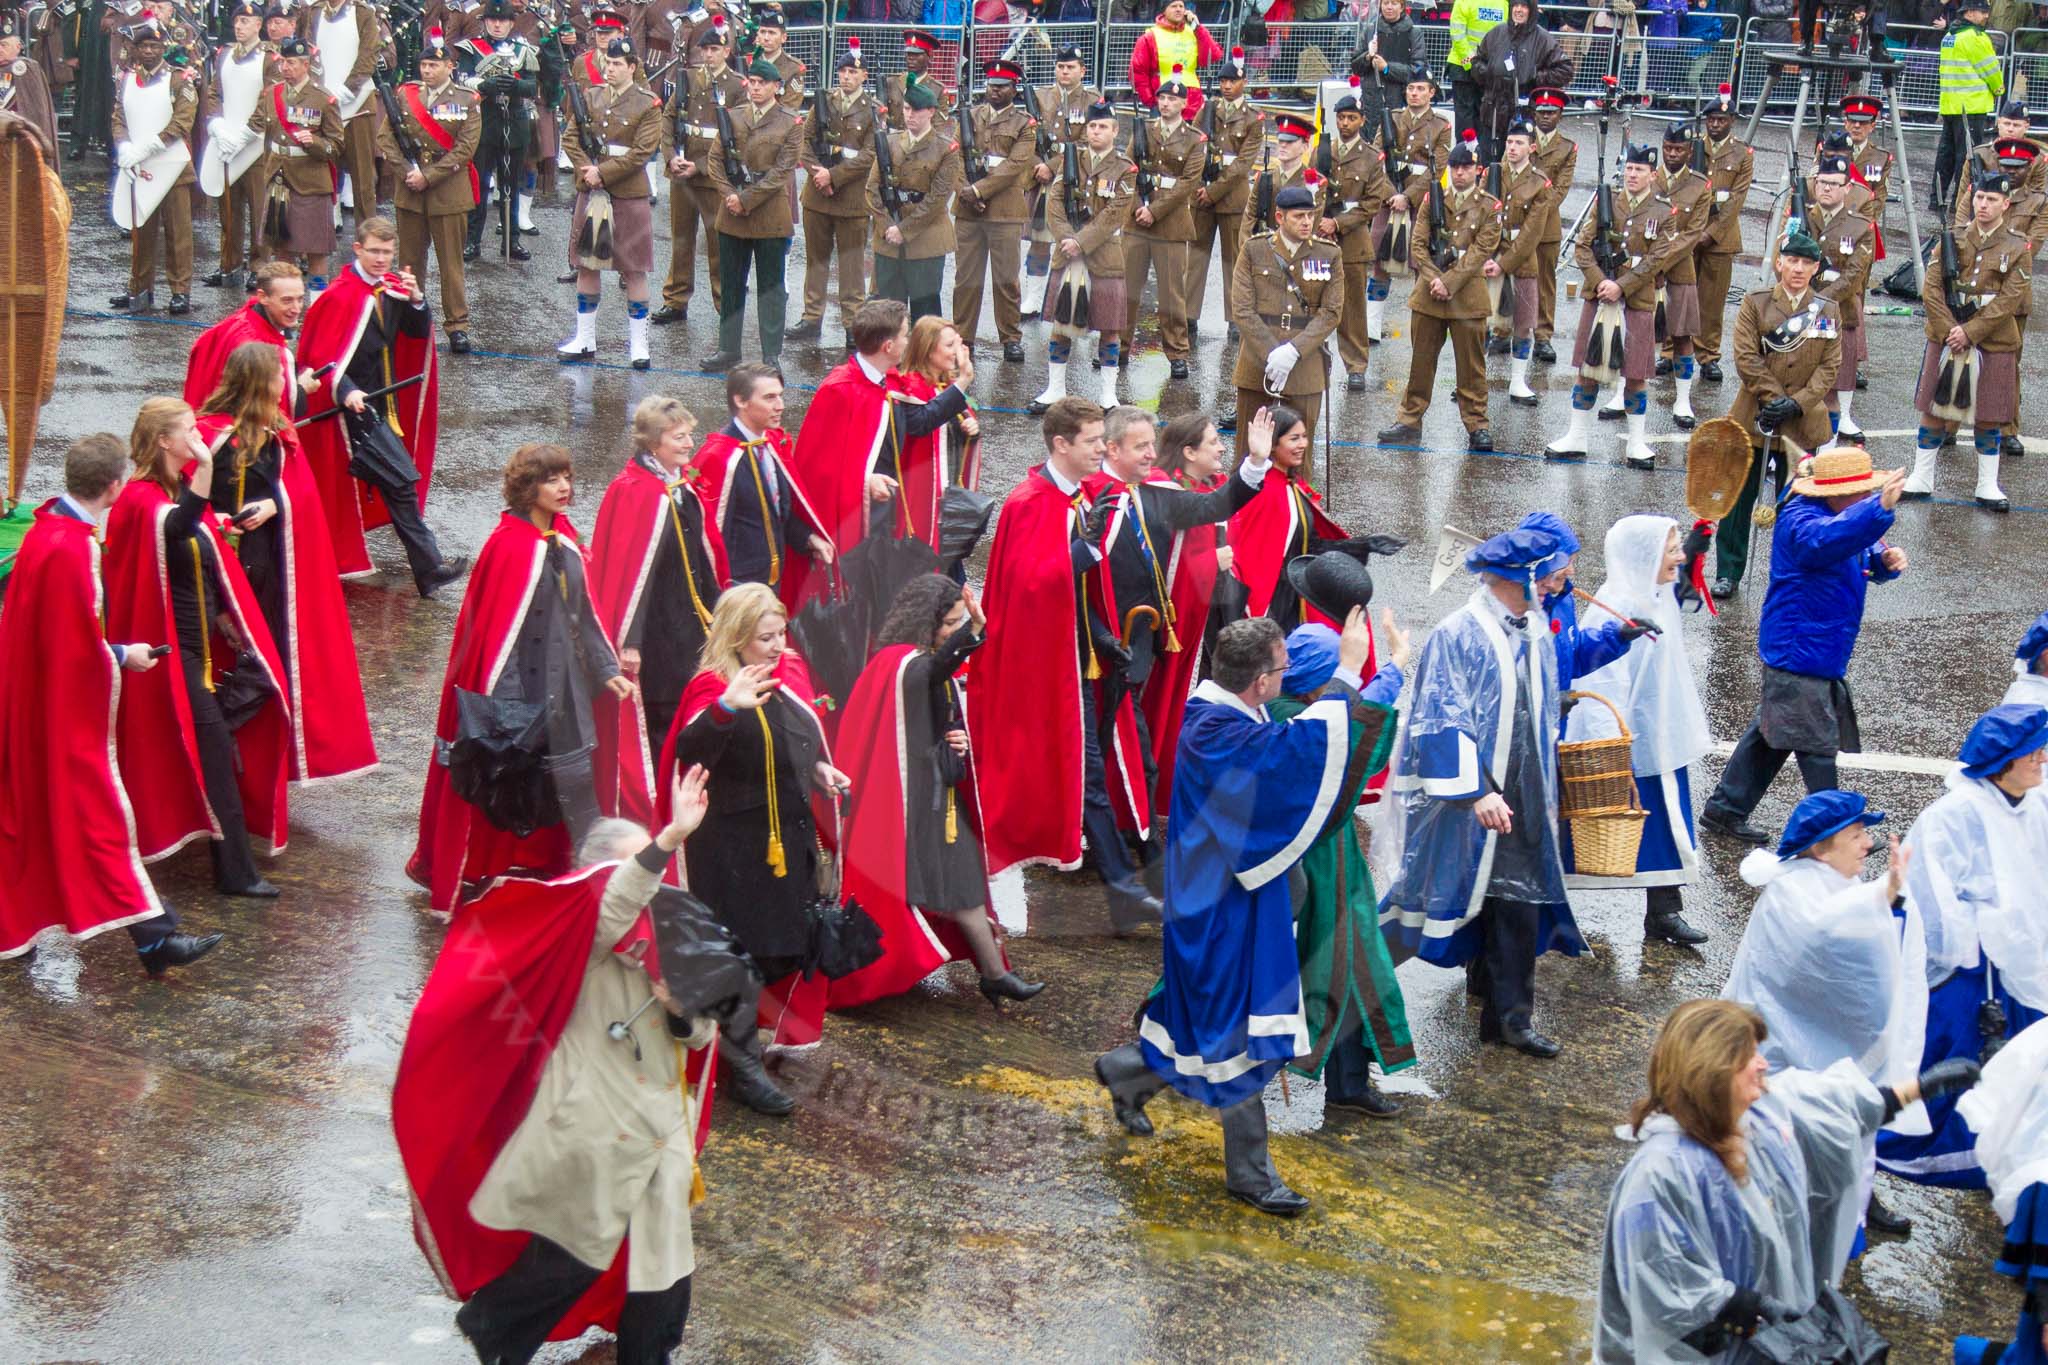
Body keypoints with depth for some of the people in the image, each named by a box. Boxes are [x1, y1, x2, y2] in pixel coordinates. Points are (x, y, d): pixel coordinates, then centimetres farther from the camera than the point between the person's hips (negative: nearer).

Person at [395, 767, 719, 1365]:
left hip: (662, 1125, 6)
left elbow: (701, 1035, 10)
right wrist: (669, 840, -51)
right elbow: (613, 906, -39)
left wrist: (683, 1010, -14)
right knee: (578, 1250, 7)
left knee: (659, 1252, 12)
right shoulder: (585, 940, -13)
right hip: (594, 1130, -6)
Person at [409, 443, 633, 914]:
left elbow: (584, 612, 12)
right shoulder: (509, 546, -17)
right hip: (520, 683, -7)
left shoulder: (564, 539, 6)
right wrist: (505, 700, -21)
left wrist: (607, 670, 7)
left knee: (570, 783, 10)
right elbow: (496, 628, -18)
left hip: (563, 683, 7)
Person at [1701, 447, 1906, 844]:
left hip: (1823, 657, 11)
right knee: (1817, 745, -4)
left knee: (1770, 734, 17)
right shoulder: (1802, 519, -20)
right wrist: (1879, 507, -56)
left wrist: (1887, 559, -7)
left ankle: (1725, 810, 26)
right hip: (1799, 652, -11)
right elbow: (1826, 540, -43)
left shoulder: (1839, 516, 13)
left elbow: (1866, 556, 18)